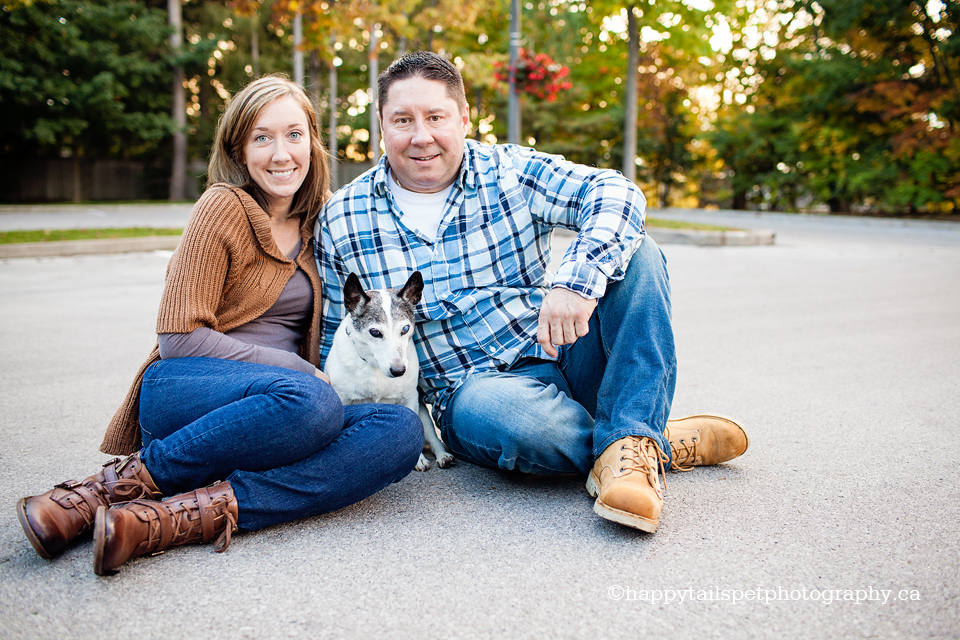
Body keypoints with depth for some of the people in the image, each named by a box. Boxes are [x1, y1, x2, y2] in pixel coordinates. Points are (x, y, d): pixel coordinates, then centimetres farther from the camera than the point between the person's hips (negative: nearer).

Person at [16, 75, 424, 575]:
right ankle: (125, 480, -19)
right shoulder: (224, 206, -3)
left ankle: (188, 516, -32)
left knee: (401, 431, -25)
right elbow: (180, 336, -9)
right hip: (183, 393, -5)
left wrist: (316, 377, 1)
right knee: (311, 402, -38)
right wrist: (302, 372, -14)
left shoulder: (314, 222, 15)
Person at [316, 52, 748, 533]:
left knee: (633, 250, -18)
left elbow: (612, 191, -17)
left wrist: (575, 278, -36)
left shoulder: (511, 172, -1)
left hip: (565, 352, 2)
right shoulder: (341, 221, 1)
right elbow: (338, 341, 11)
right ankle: (668, 442, -14)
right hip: (477, 388, -1)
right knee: (485, 412, -37)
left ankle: (627, 446, -30)